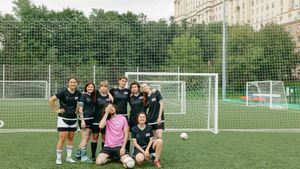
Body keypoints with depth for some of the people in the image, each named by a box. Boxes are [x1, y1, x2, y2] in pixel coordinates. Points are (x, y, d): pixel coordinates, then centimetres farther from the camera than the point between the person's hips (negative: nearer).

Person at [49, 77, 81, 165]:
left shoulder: (78, 93, -1)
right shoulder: (63, 93, -15)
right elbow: (51, 100, -14)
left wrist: (77, 109, 7)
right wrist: (56, 110, -12)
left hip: (73, 118, 5)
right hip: (63, 118, -5)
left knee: (71, 138, 11)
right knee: (62, 138, -7)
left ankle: (69, 157, 22)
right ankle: (58, 158, 5)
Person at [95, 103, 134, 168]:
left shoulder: (122, 118, 2)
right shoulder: (107, 119, 3)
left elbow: (126, 133, 0)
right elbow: (101, 126, -21)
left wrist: (123, 147, -10)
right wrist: (106, 113, -15)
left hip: (119, 146, -1)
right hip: (108, 146, 1)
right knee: (98, 162, -21)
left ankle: (119, 157, 12)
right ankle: (109, 157, 12)